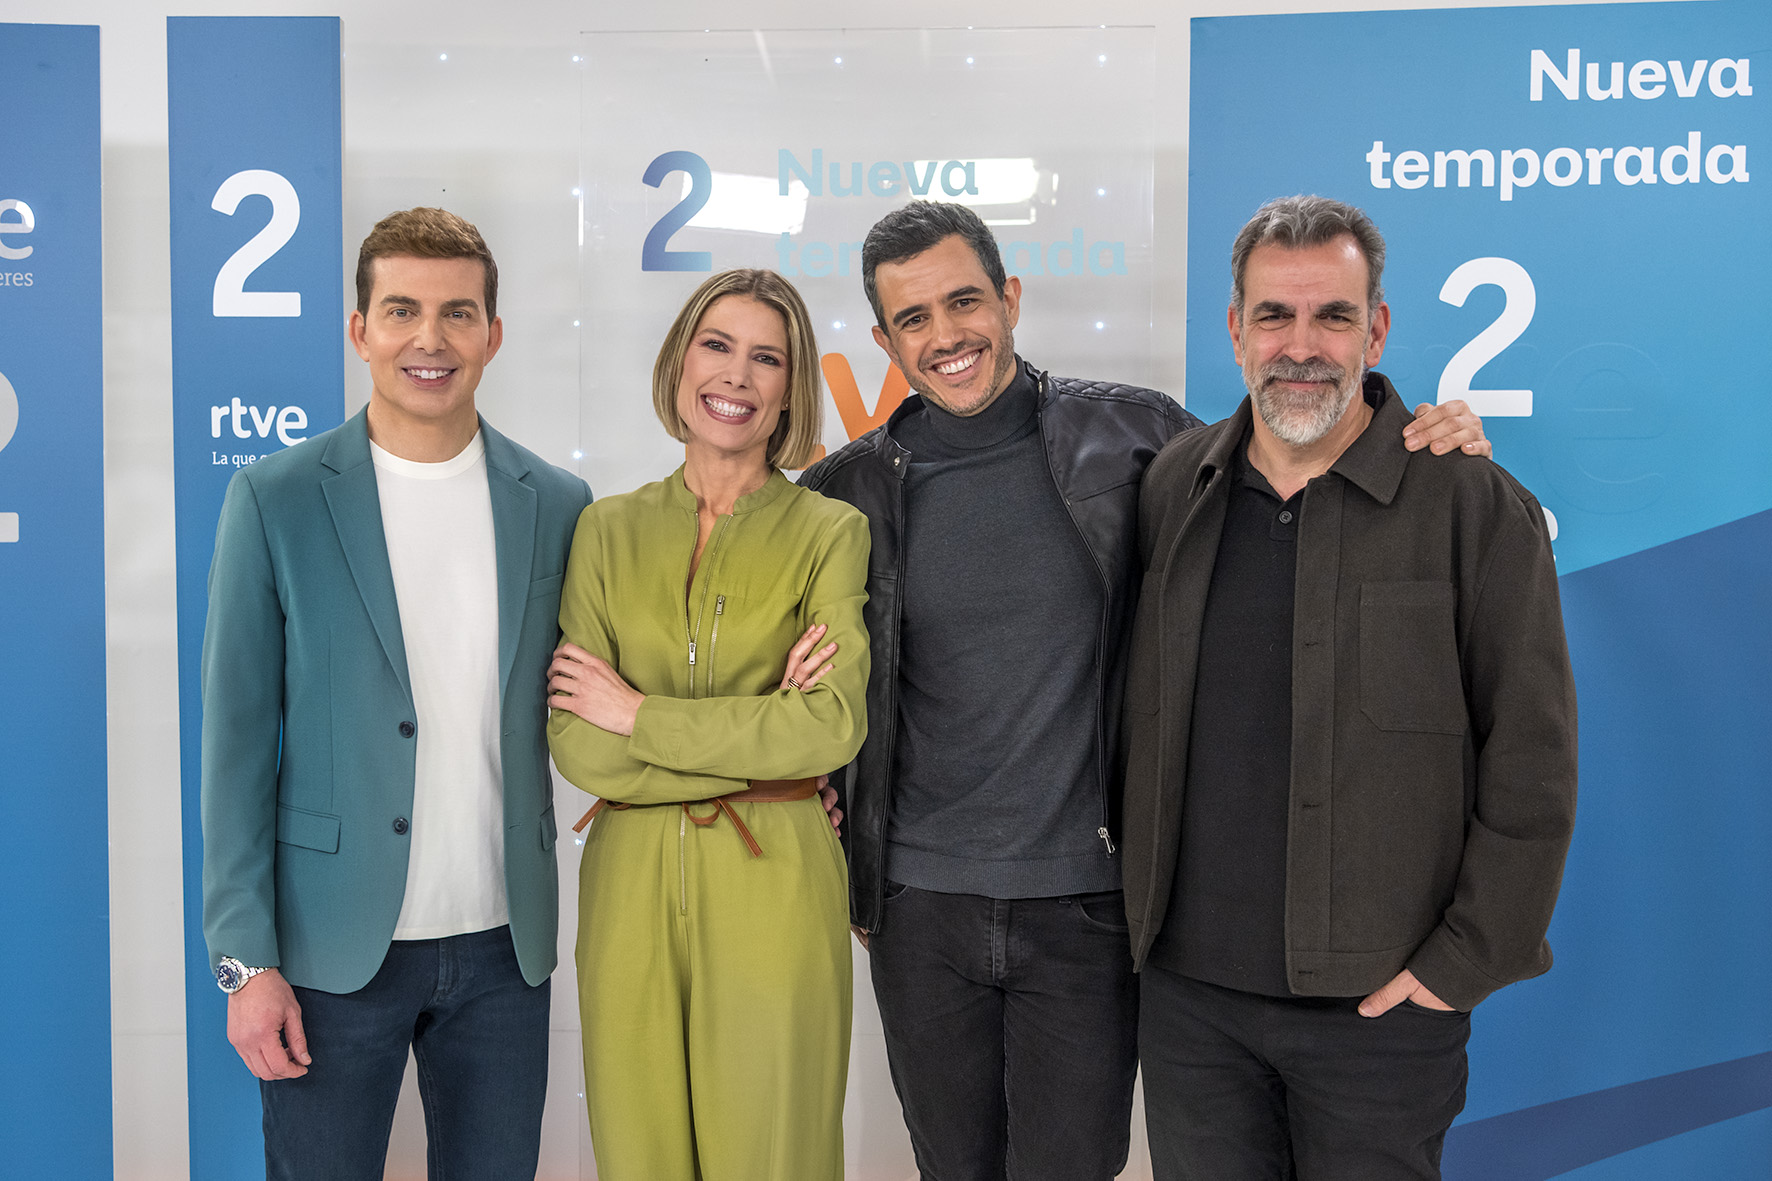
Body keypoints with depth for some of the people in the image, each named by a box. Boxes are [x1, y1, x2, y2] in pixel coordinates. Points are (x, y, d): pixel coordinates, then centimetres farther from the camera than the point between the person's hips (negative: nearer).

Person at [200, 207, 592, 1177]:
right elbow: (237, 740, -4)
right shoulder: (275, 499, -4)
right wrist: (247, 959, -8)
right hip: (334, 948, -2)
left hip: (503, 947, 3)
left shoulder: (558, 505, 3)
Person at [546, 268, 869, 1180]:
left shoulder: (830, 532, 0)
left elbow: (833, 727, -14)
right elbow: (574, 743, -3)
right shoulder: (609, 529, 6)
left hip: (773, 888, -2)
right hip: (632, 884, 2)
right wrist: (757, 746, -11)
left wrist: (639, 715, -10)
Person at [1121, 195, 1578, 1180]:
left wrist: (1467, 961, -9)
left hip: (1381, 999, -3)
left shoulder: (1476, 505, -7)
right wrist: (1144, 896, 11)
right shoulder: (1173, 489, 5)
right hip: (1188, 986, 4)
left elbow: (1532, 766, -7)